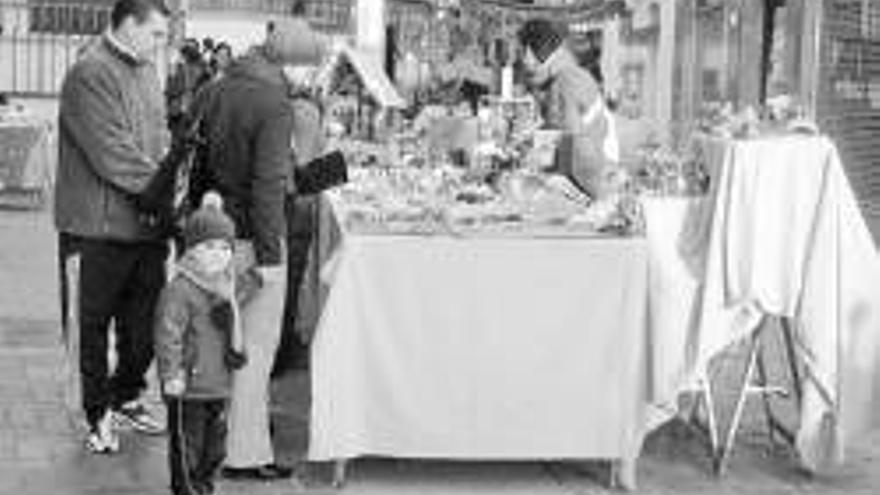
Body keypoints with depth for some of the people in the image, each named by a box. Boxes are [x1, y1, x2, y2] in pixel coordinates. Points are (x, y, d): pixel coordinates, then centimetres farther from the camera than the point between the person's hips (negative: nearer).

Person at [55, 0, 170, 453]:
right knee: (93, 328, 6)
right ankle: (98, 417, 18)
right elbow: (114, 156, -20)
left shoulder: (146, 72, 13)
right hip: (98, 228, -7)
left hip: (147, 224, 8)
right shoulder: (90, 74, -14)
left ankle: (126, 398, 33)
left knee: (146, 323, 14)